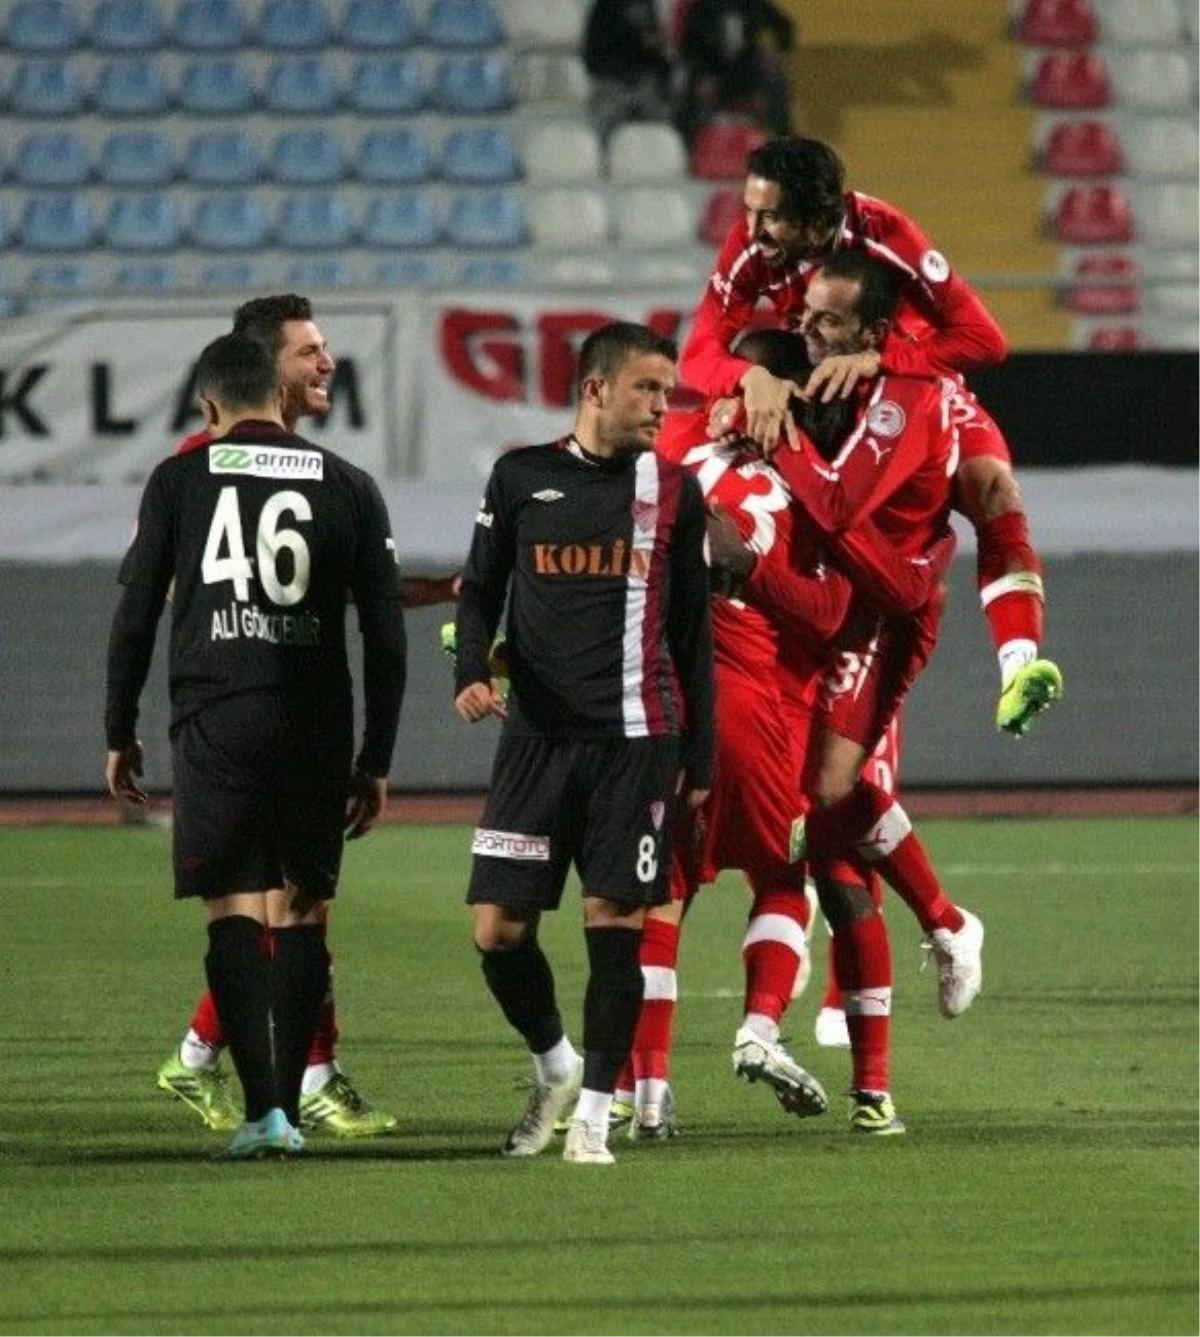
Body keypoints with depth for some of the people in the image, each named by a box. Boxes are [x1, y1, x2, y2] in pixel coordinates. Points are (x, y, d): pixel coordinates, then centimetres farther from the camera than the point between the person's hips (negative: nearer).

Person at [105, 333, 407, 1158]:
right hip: (317, 723, 2)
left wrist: (120, 735, 13)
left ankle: (261, 1108, -13)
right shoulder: (349, 487, 9)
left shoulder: (179, 480, 5)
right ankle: (288, 1107, 11)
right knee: (301, 911, 11)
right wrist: (377, 762, 14)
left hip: (215, 721, -2)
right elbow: (386, 634, 8)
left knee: (234, 911, -1)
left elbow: (135, 618, 4)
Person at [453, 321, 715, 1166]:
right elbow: (482, 589, 13)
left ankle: (594, 1112, 5)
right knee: (498, 927, -2)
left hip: (636, 737, -1)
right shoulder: (522, 479, 7)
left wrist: (701, 755, 7)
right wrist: (471, 670, -7)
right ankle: (555, 1066, 23)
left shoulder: (673, 489, 6)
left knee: (616, 923, -5)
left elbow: (693, 629, 10)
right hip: (538, 735, 1)